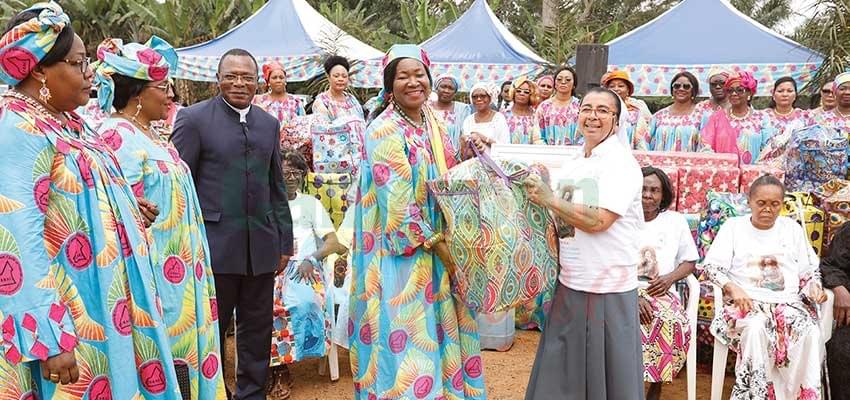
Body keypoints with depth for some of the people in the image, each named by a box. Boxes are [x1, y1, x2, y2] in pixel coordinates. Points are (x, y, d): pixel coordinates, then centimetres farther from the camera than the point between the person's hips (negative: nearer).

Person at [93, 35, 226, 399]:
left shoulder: (151, 136, 13)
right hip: (153, 276, -9)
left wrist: (195, 262, 20)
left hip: (179, 273, 9)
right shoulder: (116, 136, -16)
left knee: (183, 341, 16)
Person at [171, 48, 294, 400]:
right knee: (210, 330, 8)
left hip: (261, 246, 5)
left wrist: (284, 241, 13)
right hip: (214, 245, -4)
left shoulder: (269, 123, 12)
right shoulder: (193, 118, -3)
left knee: (257, 330, 13)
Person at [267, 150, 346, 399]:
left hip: (304, 268, 0)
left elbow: (332, 242, 9)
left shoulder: (311, 203, 17)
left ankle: (280, 364, -20)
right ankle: (279, 367, -21)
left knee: (303, 302, -34)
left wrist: (311, 259, -10)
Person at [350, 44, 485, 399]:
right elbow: (398, 205, -19)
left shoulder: (433, 124, 8)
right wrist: (437, 244, -14)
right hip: (401, 254, -7)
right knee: (408, 339, 2)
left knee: (438, 333, 15)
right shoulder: (384, 132, -15)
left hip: (438, 247, 7)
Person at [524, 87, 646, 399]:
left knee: (605, 373, 7)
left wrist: (549, 199, -15)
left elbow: (596, 220, -23)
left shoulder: (620, 162, -13)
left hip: (607, 288, -8)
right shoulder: (578, 162, 11)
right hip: (570, 282, 8)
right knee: (562, 370, 17)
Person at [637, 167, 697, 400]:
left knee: (673, 324, -30)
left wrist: (670, 278, -7)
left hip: (662, 293, 2)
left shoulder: (676, 221, 10)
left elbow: (690, 262, 15)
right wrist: (634, 296, -17)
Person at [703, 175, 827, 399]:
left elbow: (809, 270, 21)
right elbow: (711, 266, 1)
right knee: (756, 328, -36)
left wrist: (815, 287, -2)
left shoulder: (792, 228, 18)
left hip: (789, 302, 3)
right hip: (747, 302, -2)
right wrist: (733, 288, -17)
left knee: (810, 332, -30)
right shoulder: (734, 226, 9)